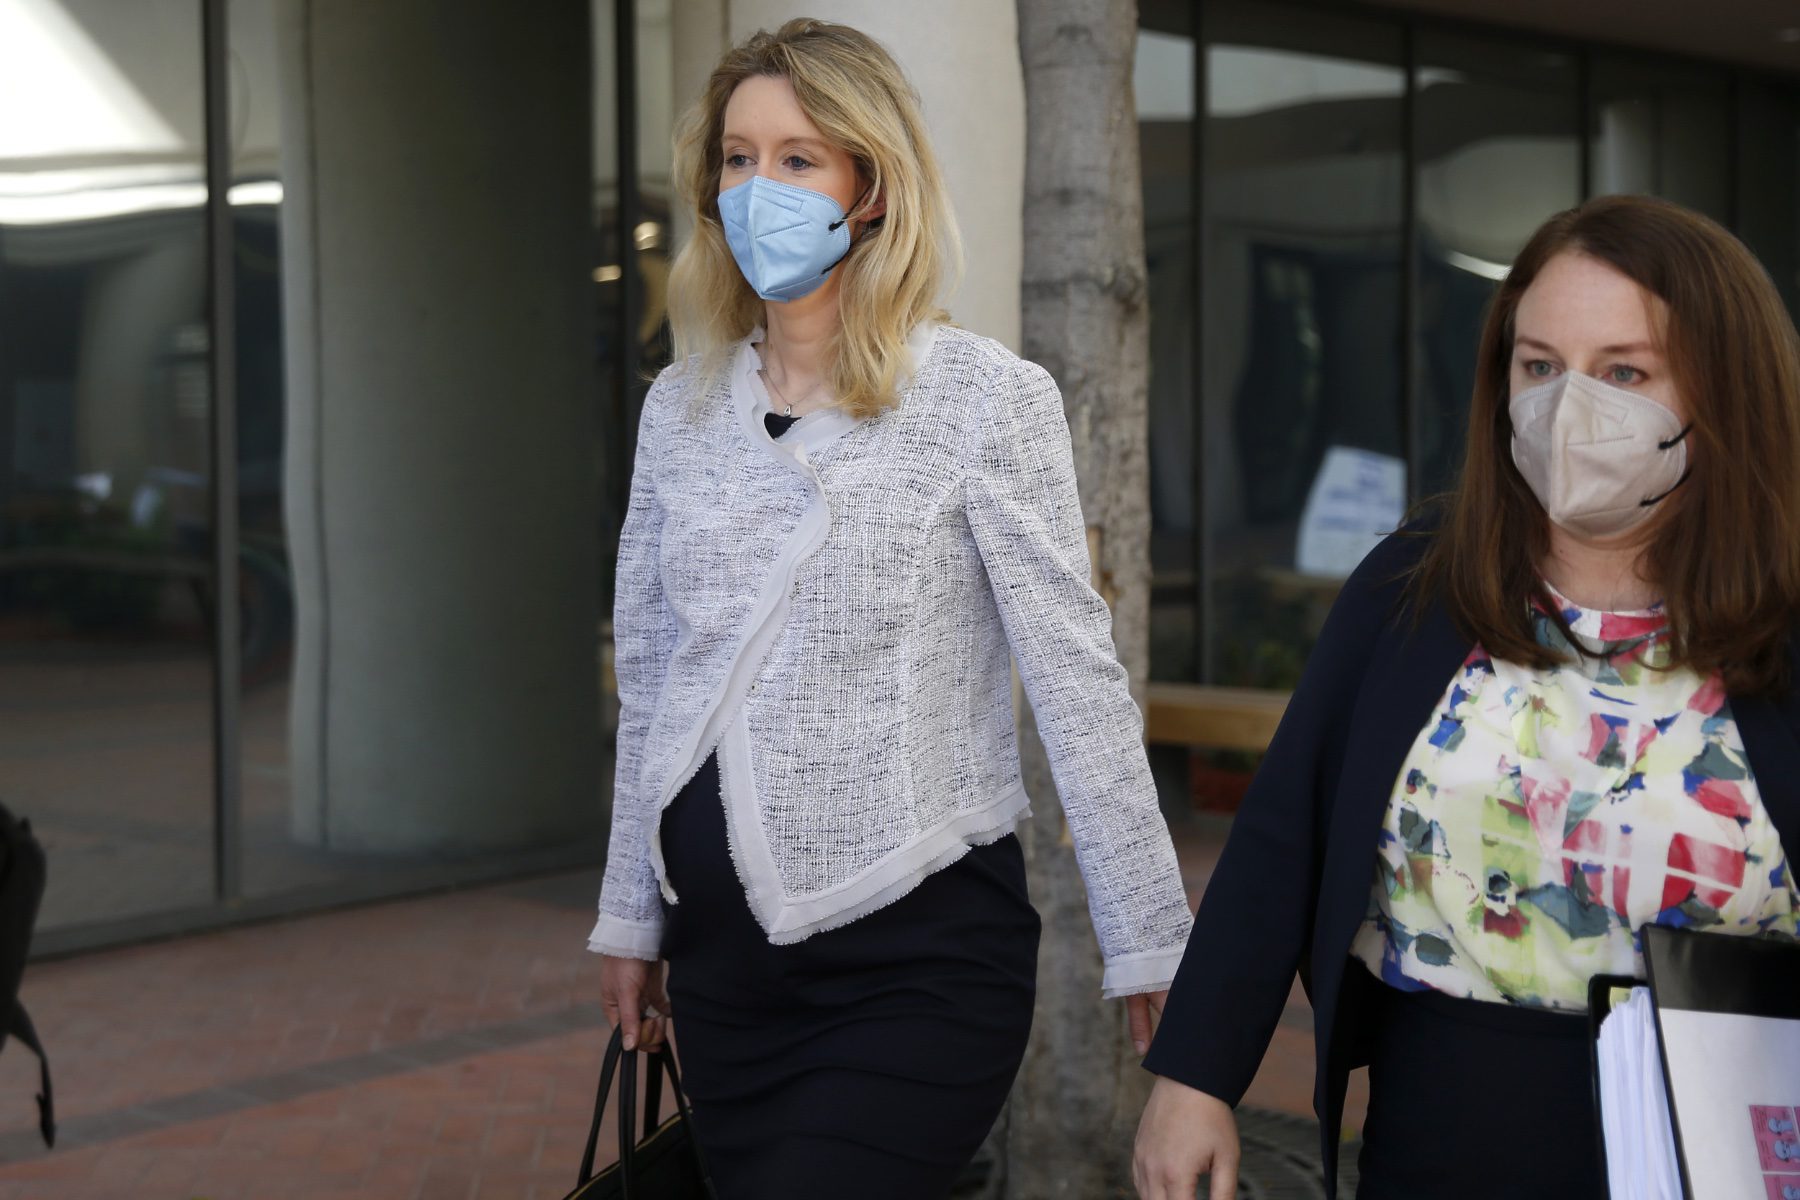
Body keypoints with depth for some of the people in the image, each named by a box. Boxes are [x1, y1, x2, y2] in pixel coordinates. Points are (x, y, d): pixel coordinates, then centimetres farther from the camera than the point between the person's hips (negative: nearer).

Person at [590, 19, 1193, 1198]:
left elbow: (1079, 682, -9)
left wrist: (1152, 946, -10)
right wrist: (631, 916, 17)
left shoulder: (985, 398, -7)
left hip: (918, 956, -5)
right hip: (723, 951, 5)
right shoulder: (683, 404, 8)